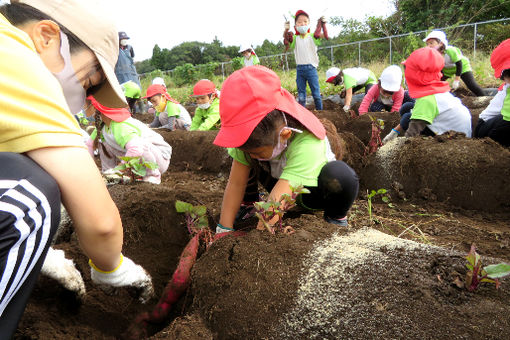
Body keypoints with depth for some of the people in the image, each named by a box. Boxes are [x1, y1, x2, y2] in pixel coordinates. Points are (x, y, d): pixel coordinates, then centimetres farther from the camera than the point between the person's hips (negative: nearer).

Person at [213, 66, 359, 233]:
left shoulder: (306, 144, -41)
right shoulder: (250, 137, -25)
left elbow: (277, 201, -45)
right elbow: (235, 183, -23)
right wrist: (224, 230, -25)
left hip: (311, 189, -4)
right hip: (279, 180, 4)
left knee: (341, 177, -39)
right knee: (240, 155, -18)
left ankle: (335, 216, -7)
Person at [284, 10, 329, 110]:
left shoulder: (312, 37, 3)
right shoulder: (295, 38, 5)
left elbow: (324, 35, -9)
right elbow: (286, 39, -13)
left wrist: (322, 24, -25)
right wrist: (286, 30, -33)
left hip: (311, 68, -1)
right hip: (299, 69, 1)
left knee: (316, 93, 4)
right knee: (301, 95, 6)